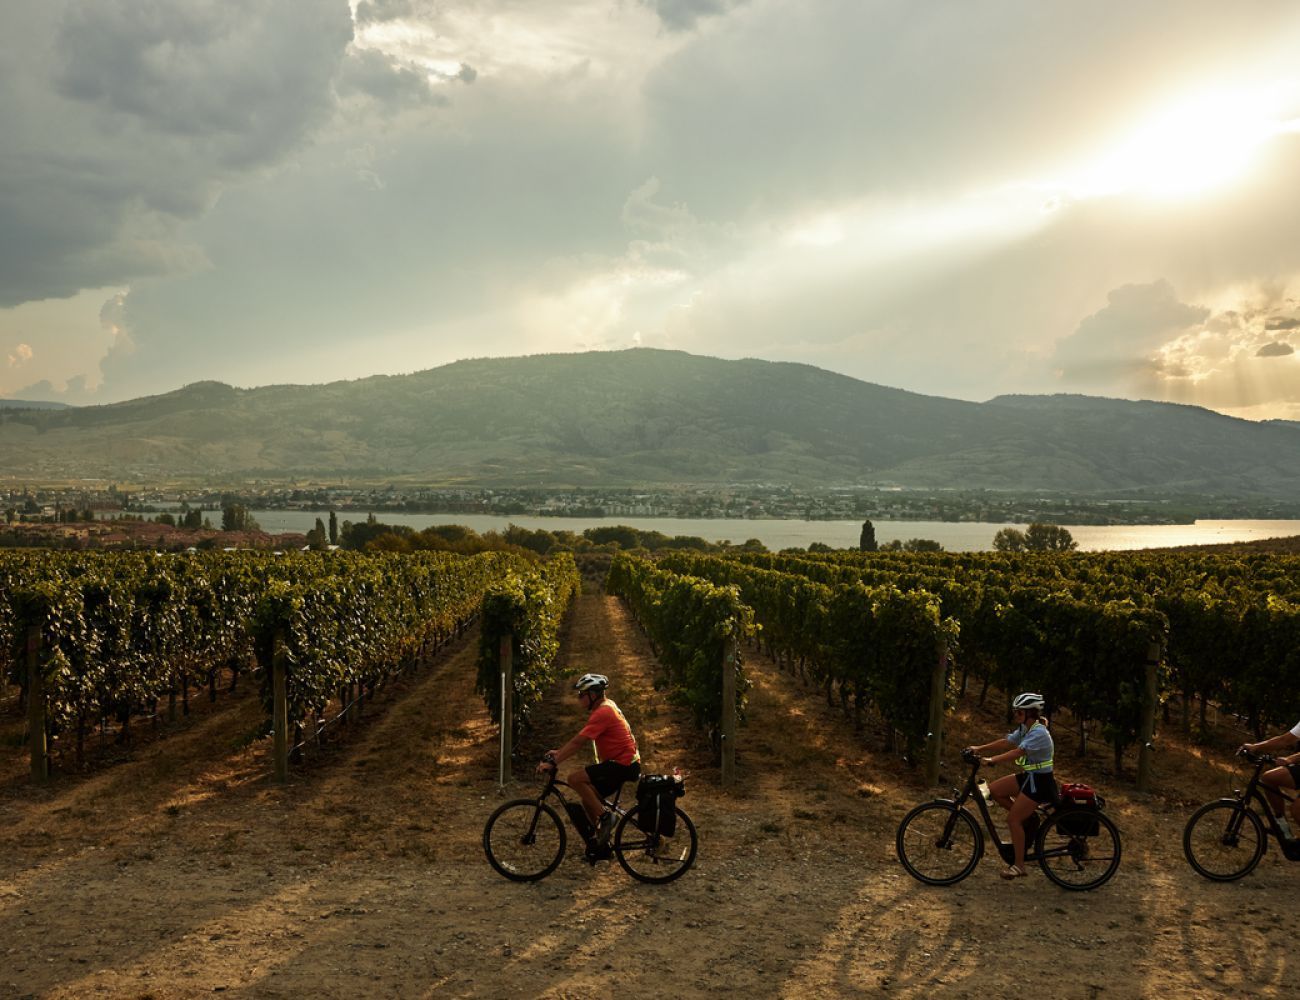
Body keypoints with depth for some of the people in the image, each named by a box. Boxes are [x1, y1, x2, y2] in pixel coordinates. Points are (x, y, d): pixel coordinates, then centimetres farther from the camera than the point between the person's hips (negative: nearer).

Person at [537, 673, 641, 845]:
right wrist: (558, 752, 12)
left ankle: (604, 816, -11)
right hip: (625, 763, 10)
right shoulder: (606, 707, 15)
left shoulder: (603, 712, -16)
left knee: (574, 777, -19)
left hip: (622, 765, -10)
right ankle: (601, 841, 19)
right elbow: (579, 740, 19)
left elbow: (578, 742, -22)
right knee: (588, 799, 13)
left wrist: (552, 762, -20)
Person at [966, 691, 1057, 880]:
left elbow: (1017, 752, -33)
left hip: (1039, 781, -9)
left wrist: (992, 760, -40)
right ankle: (1028, 819, 11)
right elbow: (1006, 742, 4)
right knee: (994, 790, -1)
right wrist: (980, 748, -5)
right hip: (1027, 776, 9)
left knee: (1013, 819, -10)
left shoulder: (1039, 733, -22)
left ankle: (1019, 865, 1)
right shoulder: (1024, 729, 8)